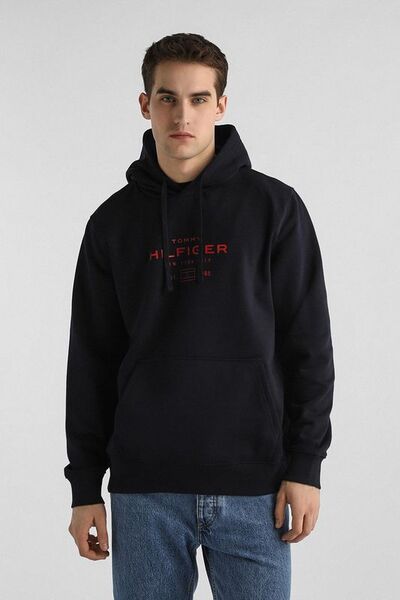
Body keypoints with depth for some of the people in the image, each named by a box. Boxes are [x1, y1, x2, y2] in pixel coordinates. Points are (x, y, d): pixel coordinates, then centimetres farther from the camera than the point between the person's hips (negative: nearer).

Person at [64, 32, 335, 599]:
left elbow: (309, 345, 0)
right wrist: (85, 486, 5)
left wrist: (305, 464, -5)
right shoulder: (113, 222, 6)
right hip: (144, 488, 2)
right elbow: (91, 363, 8)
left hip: (253, 485, -1)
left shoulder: (274, 207, 0)